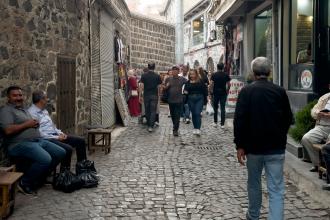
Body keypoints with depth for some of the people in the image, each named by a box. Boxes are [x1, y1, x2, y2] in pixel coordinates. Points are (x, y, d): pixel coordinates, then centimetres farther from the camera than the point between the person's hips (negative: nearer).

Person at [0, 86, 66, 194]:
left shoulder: (23, 109, 24)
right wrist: (26, 124, -12)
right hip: (20, 144, -10)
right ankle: (24, 183, -8)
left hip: (38, 140, 10)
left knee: (61, 153, 2)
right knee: (45, 160, -31)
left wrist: (36, 123, 4)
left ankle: (39, 177, 10)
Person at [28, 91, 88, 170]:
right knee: (68, 149, -31)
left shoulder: (44, 110, 17)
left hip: (55, 135, 10)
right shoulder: (32, 113, -15)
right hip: (46, 139, -10)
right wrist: (57, 138, -19)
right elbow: (38, 133, -22)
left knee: (81, 141, 4)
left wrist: (60, 133, 6)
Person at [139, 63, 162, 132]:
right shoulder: (157, 76, -2)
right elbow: (158, 87, 0)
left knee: (147, 111, 12)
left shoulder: (144, 76, -2)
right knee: (153, 111, 0)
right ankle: (151, 126, -9)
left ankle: (149, 125, 23)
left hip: (146, 95, 1)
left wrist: (140, 95, 0)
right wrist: (158, 95, 13)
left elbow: (141, 86, -5)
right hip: (154, 95, -1)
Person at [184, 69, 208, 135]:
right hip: (191, 99, 3)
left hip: (199, 99, -3)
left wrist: (205, 100, -2)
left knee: (198, 113, -12)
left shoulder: (200, 81, -2)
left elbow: (204, 90, 0)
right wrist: (185, 92, -13)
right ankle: (195, 128, 20)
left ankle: (198, 129, -13)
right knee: (193, 114, 9)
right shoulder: (188, 82, 6)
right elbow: (185, 90, 11)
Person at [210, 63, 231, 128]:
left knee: (215, 108, 13)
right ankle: (222, 124, -1)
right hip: (223, 93, 0)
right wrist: (227, 91, 11)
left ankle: (215, 122, 16)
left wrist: (212, 91, 4)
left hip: (216, 93, 0)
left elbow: (211, 84, -8)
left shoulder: (214, 75, -2)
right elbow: (229, 85, -2)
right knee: (223, 108, 1)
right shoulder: (226, 75, 0)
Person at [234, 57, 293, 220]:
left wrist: (239, 145, -7)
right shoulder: (280, 91, -1)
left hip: (254, 146, 0)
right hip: (276, 147, 0)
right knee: (276, 189, 0)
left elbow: (239, 119, -13)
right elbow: (288, 119, 8)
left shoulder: (246, 91, -7)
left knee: (254, 183, 19)